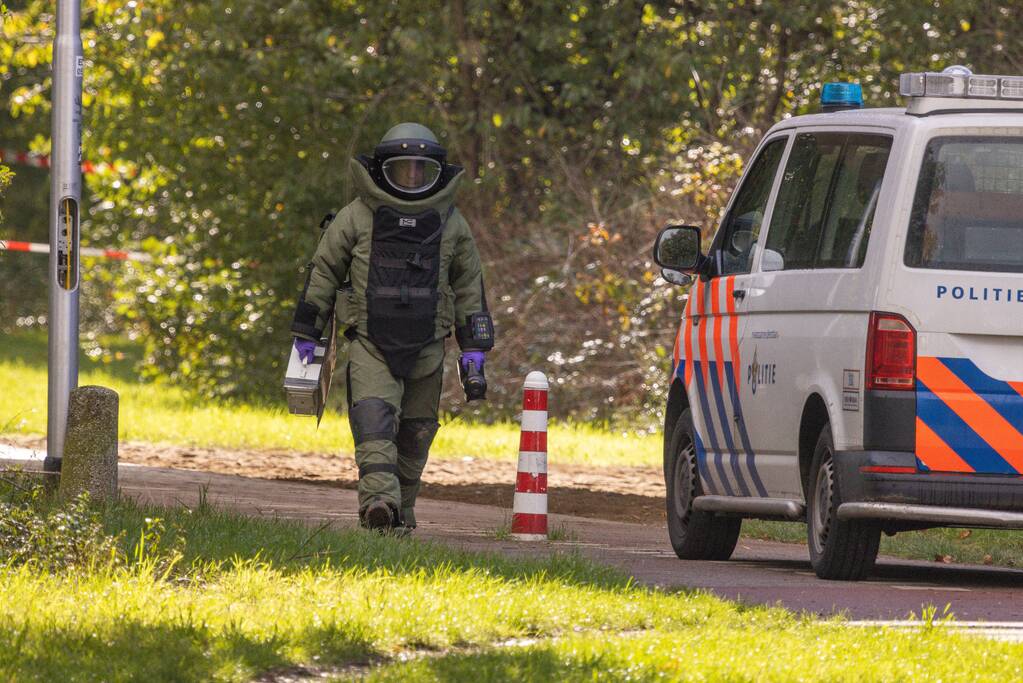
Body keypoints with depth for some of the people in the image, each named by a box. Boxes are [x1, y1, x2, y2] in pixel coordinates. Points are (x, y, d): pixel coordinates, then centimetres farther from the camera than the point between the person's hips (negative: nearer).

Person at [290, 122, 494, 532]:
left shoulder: (451, 224, 8)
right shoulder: (357, 217, 0)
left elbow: (468, 284, 16)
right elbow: (323, 271, 7)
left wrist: (474, 346, 12)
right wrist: (307, 333, 9)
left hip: (426, 347, 3)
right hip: (370, 342, -3)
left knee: (415, 432, 7)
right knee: (374, 420, -21)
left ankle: (402, 509, 18)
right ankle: (378, 500, -35)